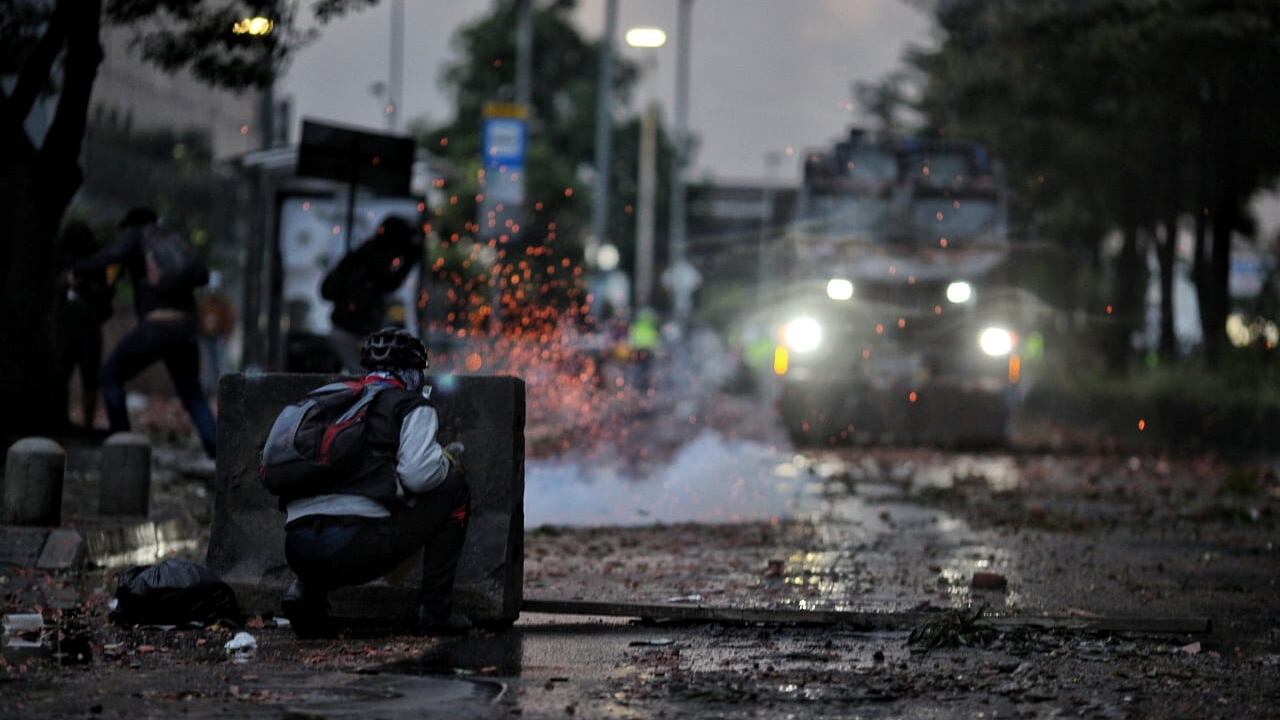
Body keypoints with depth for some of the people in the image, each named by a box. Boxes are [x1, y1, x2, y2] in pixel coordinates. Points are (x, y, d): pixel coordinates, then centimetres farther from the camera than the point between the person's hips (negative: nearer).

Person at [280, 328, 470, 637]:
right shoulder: (413, 406, 9)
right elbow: (418, 474, -8)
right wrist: (448, 459, 15)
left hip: (296, 550, 6)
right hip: (356, 546, -6)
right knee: (454, 487, 14)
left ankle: (306, 591, 12)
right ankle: (436, 610, 13)